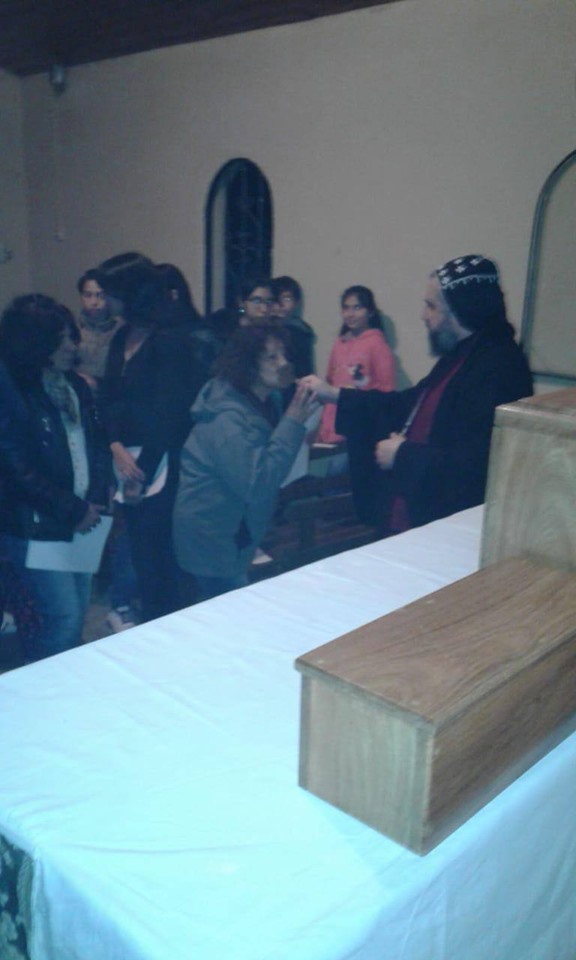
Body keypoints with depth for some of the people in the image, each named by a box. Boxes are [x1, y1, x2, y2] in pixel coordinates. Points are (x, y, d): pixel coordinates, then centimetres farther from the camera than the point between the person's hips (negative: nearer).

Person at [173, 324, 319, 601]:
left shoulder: (264, 403, 2)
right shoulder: (228, 419, -26)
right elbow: (257, 487, -32)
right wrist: (293, 423, -32)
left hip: (234, 533, 9)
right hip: (211, 538, -9)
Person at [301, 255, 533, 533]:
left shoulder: (498, 367, -23)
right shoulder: (461, 355, 9)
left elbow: (474, 465, -31)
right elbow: (407, 405, 19)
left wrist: (403, 455, -17)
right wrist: (332, 394, 17)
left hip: (448, 533, -9)